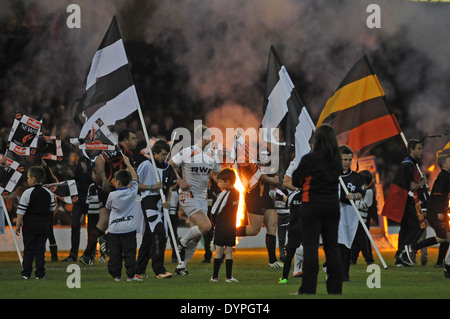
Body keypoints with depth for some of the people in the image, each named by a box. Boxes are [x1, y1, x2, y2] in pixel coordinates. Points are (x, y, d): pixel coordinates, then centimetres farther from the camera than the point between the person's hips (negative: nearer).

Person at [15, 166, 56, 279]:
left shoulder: (27, 193, -10)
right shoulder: (48, 193, 3)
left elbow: (21, 212, -9)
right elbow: (52, 209, 13)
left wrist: (17, 226, -3)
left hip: (29, 226, -3)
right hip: (43, 226, 3)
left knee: (28, 249, 4)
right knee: (40, 249, 5)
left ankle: (26, 273, 4)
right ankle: (40, 273, 0)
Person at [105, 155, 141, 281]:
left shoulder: (112, 195, -7)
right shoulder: (132, 192, -3)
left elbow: (108, 208, 11)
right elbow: (135, 177, 13)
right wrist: (127, 163, 22)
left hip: (114, 228, -1)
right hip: (129, 228, 1)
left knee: (114, 253, 5)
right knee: (129, 252, 2)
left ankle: (116, 275, 6)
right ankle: (130, 275, -2)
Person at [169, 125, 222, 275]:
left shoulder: (212, 155, 7)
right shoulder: (187, 153, -10)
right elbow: (169, 166, 0)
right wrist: (179, 181, -10)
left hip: (202, 198, 7)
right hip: (188, 196, -7)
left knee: (196, 237, 7)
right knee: (205, 226, -22)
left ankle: (181, 266, 18)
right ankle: (182, 242, 4)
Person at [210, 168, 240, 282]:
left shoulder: (224, 194, -13)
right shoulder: (237, 193, 6)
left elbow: (214, 211, -10)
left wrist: (215, 223, 7)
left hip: (221, 226, -5)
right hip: (232, 227, 5)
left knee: (218, 252, 1)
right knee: (229, 252, 8)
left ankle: (215, 276, 4)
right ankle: (229, 276, 6)